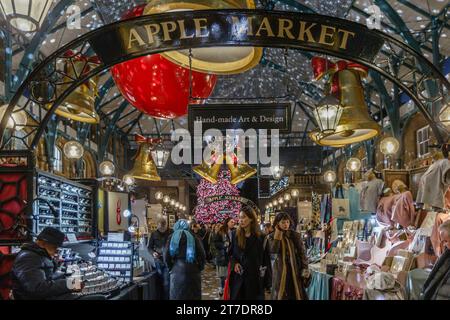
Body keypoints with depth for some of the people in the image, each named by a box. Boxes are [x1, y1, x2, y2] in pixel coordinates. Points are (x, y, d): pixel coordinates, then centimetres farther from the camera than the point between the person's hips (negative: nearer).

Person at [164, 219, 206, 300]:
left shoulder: (172, 237, 5)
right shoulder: (193, 236, 3)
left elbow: (166, 255, -1)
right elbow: (201, 254, -4)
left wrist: (170, 267, 12)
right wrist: (200, 267, 8)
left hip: (177, 270, 0)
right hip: (192, 269, 0)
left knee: (177, 295, 7)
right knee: (193, 295, 8)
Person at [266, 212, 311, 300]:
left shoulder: (295, 235, 1)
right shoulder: (272, 237, 2)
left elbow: (302, 253, 1)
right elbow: (273, 251, -15)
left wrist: (305, 269, -6)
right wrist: (277, 234, -13)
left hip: (295, 270, 0)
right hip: (280, 272, 0)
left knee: (296, 294, 1)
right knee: (280, 295, 1)